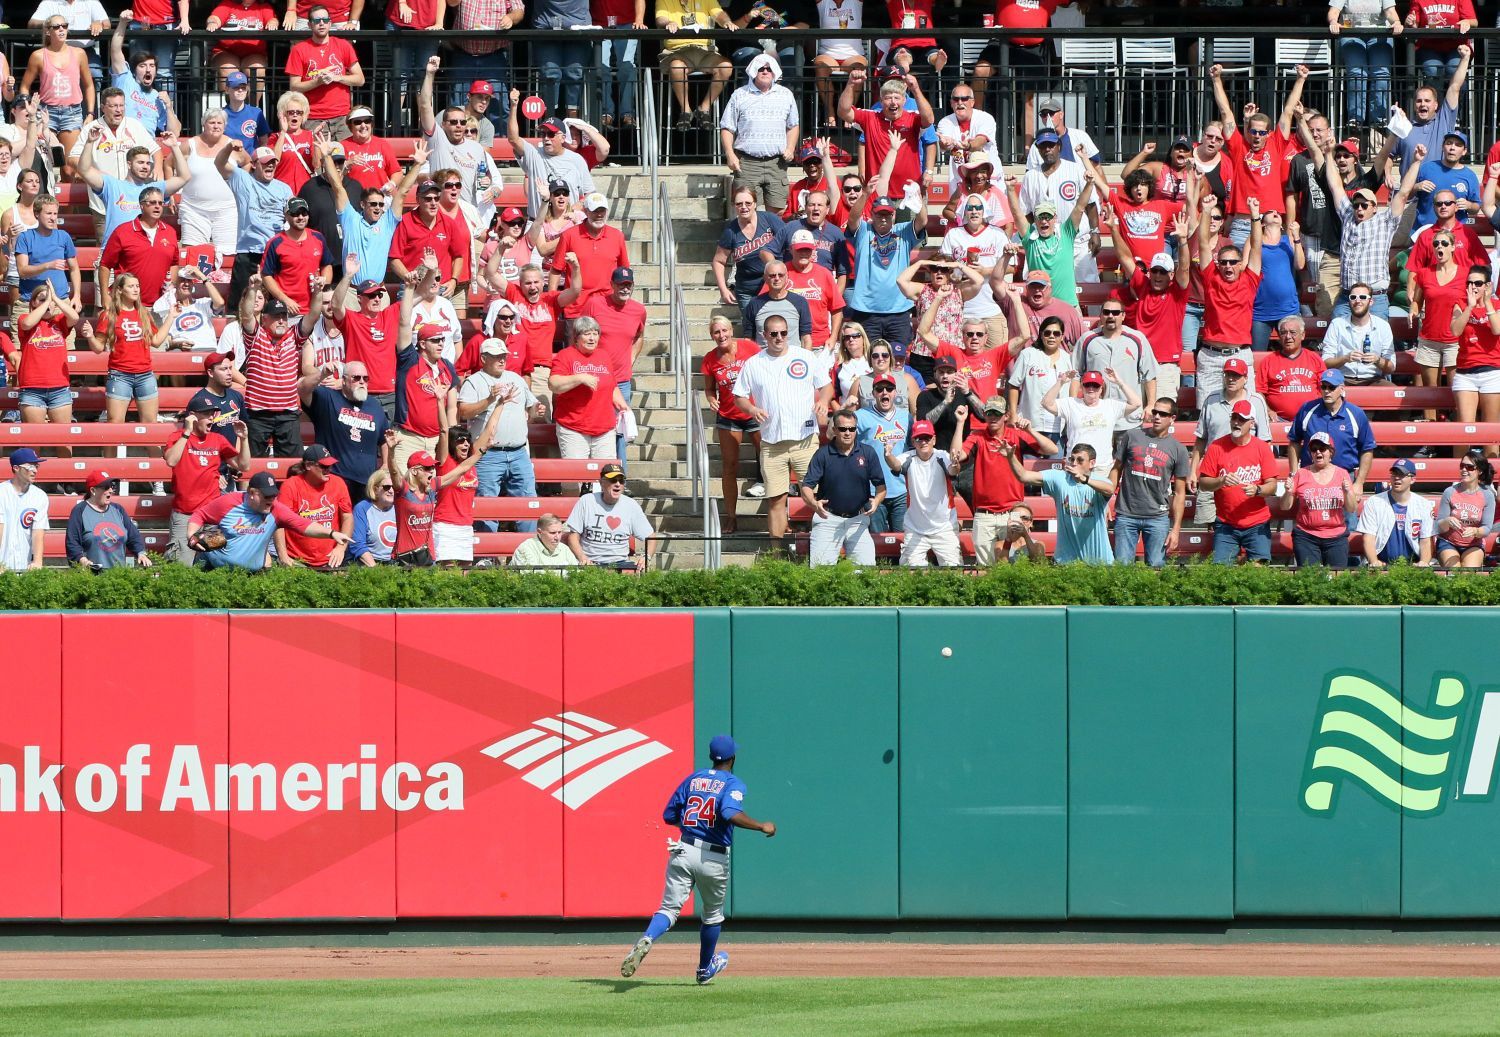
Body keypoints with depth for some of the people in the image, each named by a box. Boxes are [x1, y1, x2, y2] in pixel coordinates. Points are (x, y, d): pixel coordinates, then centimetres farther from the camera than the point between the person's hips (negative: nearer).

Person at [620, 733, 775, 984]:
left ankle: (647, 940, -35)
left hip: (684, 852, 3)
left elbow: (669, 816, 13)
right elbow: (732, 815, -24)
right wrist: (762, 827, -15)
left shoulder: (692, 779, 11)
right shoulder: (733, 784, -5)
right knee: (712, 914, 19)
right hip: (714, 859, -3)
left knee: (670, 907, -3)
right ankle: (704, 970, 33)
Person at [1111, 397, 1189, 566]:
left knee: (1156, 567, -2)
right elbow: (1117, 469, 10)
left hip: (1157, 519, 0)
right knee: (1122, 565, -2)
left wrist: (1176, 529, 0)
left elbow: (1179, 493, 5)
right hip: (1126, 515, 0)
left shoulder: (1178, 450, 5)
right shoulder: (1132, 436, 6)